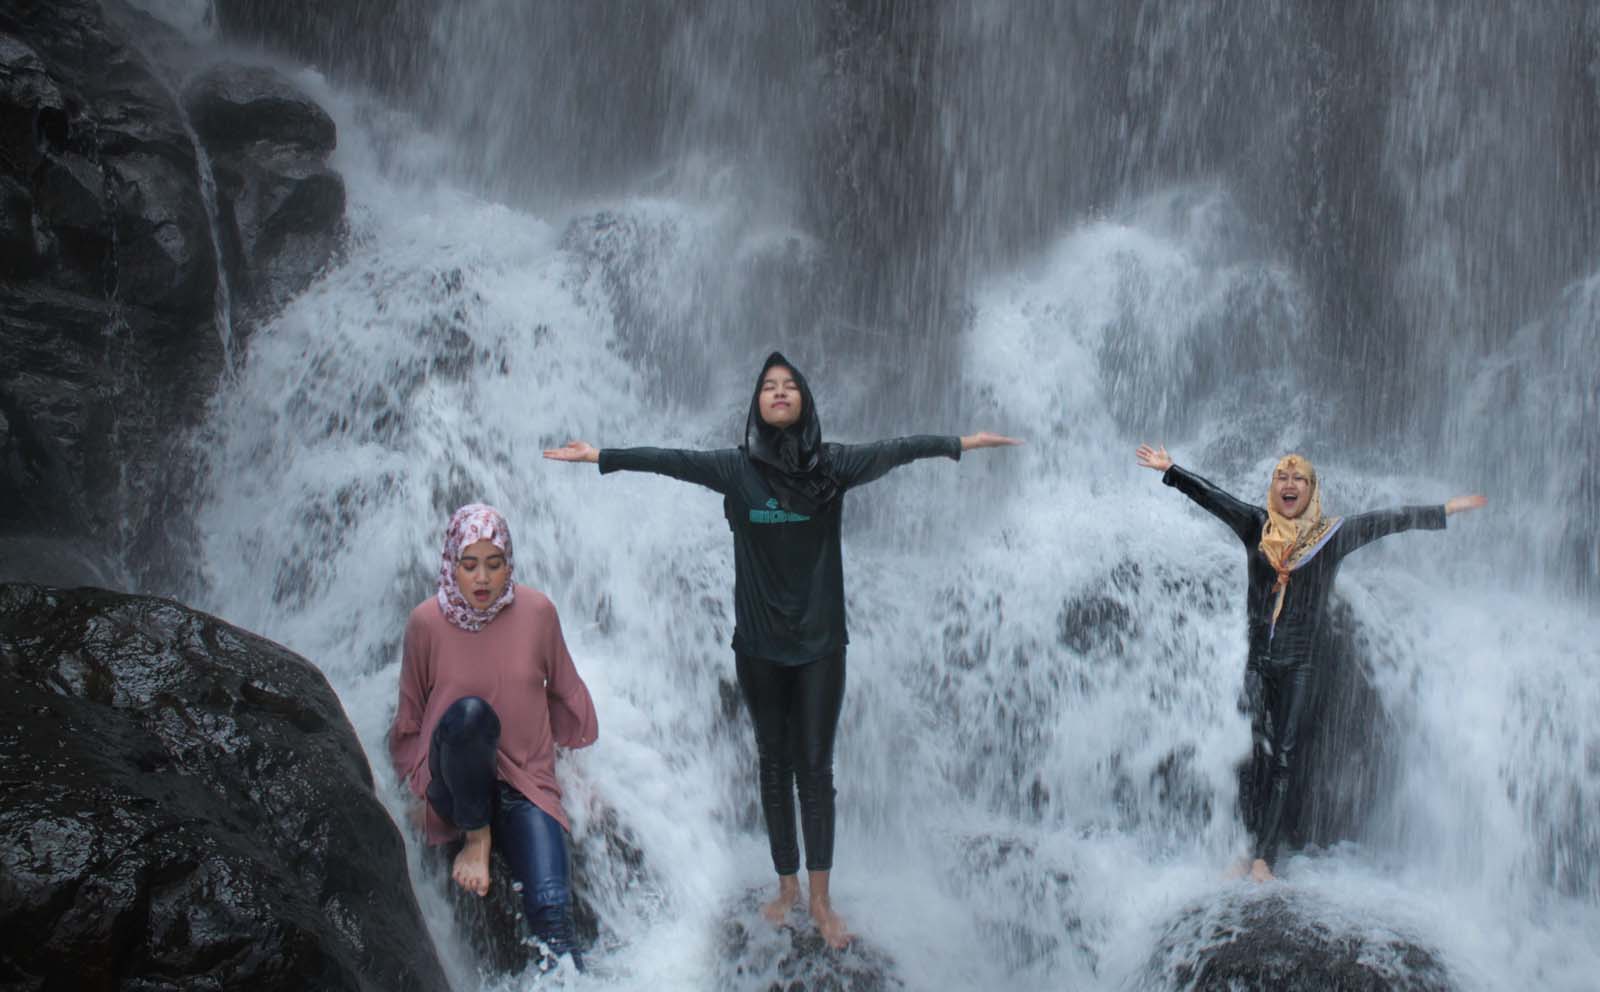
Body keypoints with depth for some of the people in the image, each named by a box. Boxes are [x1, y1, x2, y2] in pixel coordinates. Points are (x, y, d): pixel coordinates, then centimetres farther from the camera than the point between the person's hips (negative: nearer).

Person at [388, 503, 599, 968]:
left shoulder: (537, 611, -3)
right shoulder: (426, 622, -5)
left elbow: (564, 689, 14)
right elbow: (410, 715, 8)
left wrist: (574, 741, 22)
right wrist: (418, 781, 7)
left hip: (526, 784, 0)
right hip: (455, 784, 0)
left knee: (551, 907, -26)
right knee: (469, 712, -35)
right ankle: (476, 838, -13)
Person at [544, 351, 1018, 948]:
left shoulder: (833, 466, -3)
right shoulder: (737, 469, -4)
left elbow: (894, 450, -6)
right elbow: (670, 460, -7)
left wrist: (959, 444, -11)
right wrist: (600, 457, -11)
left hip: (820, 642, -1)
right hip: (759, 645, 1)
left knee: (815, 767, 2)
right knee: (773, 763, 11)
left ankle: (820, 900, 8)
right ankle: (787, 885, 23)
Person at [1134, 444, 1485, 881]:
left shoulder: (1332, 534, 4)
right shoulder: (1257, 527, 6)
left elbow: (1387, 520, 3)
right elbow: (1212, 497, 1)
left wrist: (1446, 510, 3)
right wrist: (1171, 471, -6)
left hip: (1298, 663, 0)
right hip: (1255, 656, 1)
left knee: (1283, 756, -1)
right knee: (1250, 753, -3)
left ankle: (1264, 855, 0)